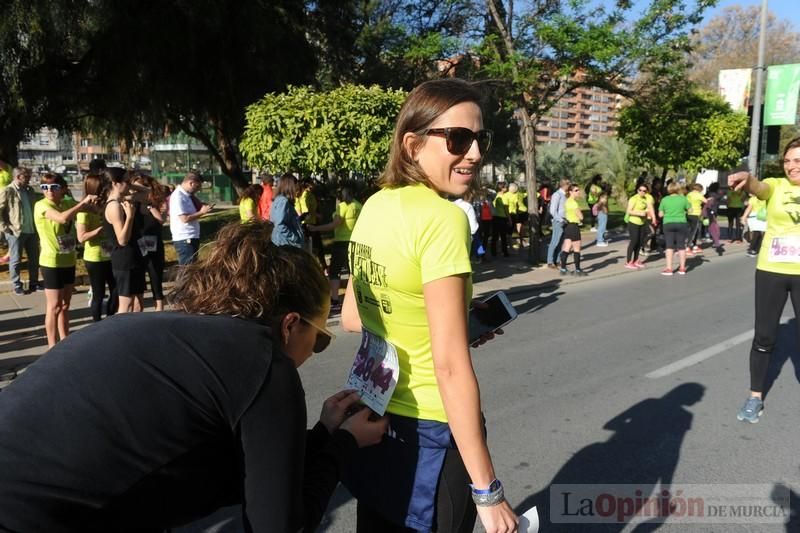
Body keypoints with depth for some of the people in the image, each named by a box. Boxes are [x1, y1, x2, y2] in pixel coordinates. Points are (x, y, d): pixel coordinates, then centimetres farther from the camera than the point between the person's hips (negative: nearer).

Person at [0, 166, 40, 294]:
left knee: (34, 258, 11)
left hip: (32, 231, 6)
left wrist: (37, 226, 13)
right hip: (16, 232, -6)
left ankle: (33, 283, 24)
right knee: (16, 260, 5)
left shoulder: (30, 190, 10)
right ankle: (17, 285, 16)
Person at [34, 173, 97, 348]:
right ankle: (53, 348, 5)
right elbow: (63, 218, -32)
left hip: (68, 261, 7)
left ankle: (65, 341, 29)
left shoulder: (67, 202, 6)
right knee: (54, 307, -3)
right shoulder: (41, 205, -15)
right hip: (52, 263, -7)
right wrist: (83, 202, -24)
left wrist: (90, 200, -9)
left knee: (65, 305, 17)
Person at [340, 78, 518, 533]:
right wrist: (487, 490, -18)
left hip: (374, 418, 7)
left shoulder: (376, 205, 1)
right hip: (428, 430, -7)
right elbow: (451, 367, -24)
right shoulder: (442, 218, -22)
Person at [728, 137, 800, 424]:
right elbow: (759, 188, -25)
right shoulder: (776, 186, -1)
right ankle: (755, 396, 18)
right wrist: (747, 178, -47)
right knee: (764, 337, 6)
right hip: (771, 270, 0)